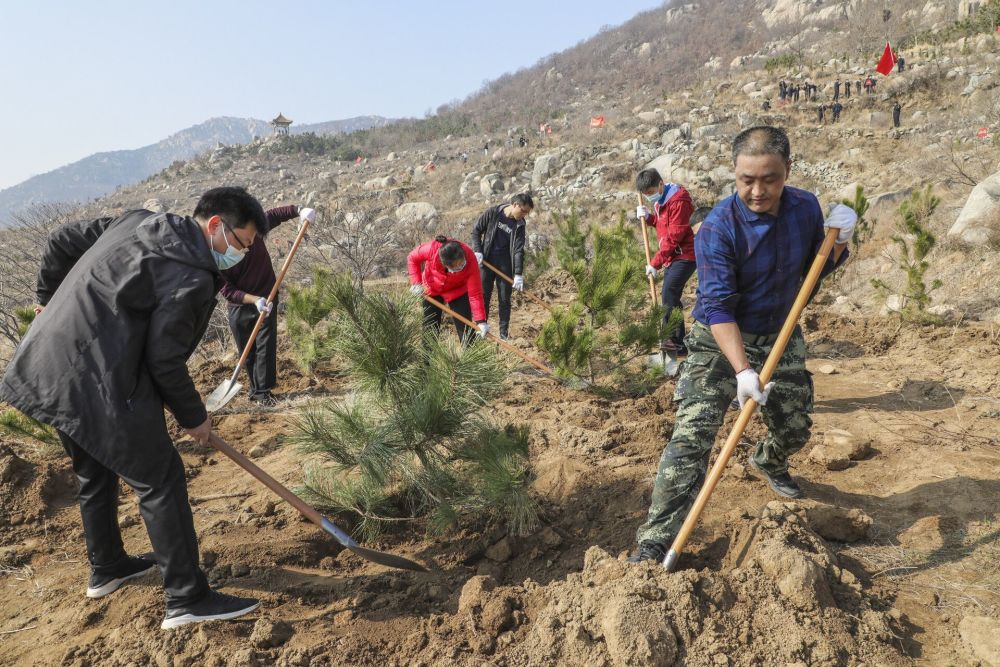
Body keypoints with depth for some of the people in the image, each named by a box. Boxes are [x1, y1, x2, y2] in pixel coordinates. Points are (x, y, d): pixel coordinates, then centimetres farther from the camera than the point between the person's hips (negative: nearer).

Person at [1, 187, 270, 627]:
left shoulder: (136, 222, 11)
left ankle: (106, 569, 43)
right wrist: (193, 417, -2)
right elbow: (163, 360, -16)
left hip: (49, 368, 10)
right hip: (98, 387, -10)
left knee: (95, 473, 25)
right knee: (160, 479, -2)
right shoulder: (192, 277, -16)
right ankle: (187, 599, 3)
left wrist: (49, 297, 33)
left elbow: (61, 240, 19)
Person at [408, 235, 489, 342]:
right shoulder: (431, 249, -36)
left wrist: (481, 321, -36)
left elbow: (475, 293, -32)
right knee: (429, 326, 7)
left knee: (465, 328, -7)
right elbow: (412, 258, -13)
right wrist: (416, 282, -21)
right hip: (432, 289, 1)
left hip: (457, 290, -1)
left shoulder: (470, 258, -36)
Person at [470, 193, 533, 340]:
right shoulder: (492, 213, -9)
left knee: (505, 299, 5)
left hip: (505, 265, 1)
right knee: (483, 296, 4)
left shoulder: (519, 224, -5)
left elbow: (519, 250, -10)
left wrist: (519, 274, -17)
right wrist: (477, 251, -10)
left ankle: (504, 333, 15)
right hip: (486, 262, -1)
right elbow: (476, 230, 1)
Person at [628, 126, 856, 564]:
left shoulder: (806, 207, -6)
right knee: (692, 436, -16)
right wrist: (742, 370, -38)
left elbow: (815, 270, 10)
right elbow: (718, 306, -28)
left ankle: (768, 463, 57)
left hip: (781, 339, 5)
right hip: (720, 341, -5)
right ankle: (654, 544, -13)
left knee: (794, 430, 19)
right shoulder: (718, 228, -23)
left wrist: (838, 240, -12)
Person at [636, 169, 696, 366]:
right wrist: (648, 217, -1)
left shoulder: (678, 200, -18)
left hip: (685, 255, -10)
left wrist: (655, 263, -18)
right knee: (671, 298, 11)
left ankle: (672, 341, -20)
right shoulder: (660, 200, 12)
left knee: (669, 294, -21)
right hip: (673, 257, 10)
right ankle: (678, 345, 19)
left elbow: (674, 237, -21)